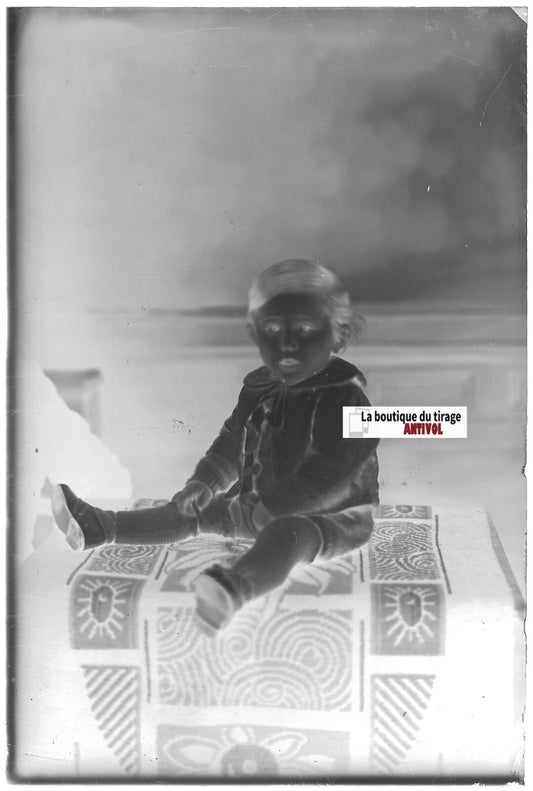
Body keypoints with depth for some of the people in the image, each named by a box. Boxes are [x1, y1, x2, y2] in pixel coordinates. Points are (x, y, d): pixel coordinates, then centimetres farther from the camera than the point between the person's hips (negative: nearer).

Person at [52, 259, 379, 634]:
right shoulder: (259, 390, 6)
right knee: (194, 511, 5)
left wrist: (258, 510, -26)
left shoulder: (344, 398, -19)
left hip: (333, 517, -8)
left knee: (286, 534, -40)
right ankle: (100, 527, 8)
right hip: (265, 505, 9)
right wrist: (202, 484, -4)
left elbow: (326, 478, -26)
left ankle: (234, 588, -69)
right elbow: (231, 446, 14)